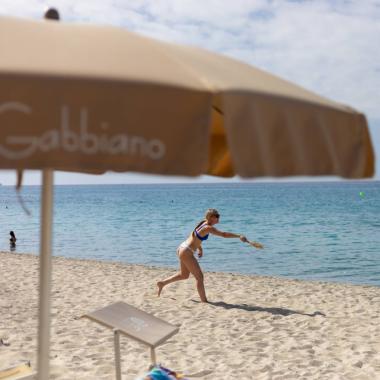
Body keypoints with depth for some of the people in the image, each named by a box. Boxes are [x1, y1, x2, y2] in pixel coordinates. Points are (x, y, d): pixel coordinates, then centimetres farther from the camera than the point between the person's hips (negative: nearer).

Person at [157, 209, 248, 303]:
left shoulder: (203, 223, 9)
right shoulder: (208, 228, -18)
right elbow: (224, 234, -25)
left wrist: (200, 248, 18)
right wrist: (239, 236, -25)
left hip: (182, 249, 10)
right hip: (186, 252, -10)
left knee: (184, 275, 25)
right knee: (199, 277, -3)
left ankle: (162, 283, 33)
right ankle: (204, 301, 1)